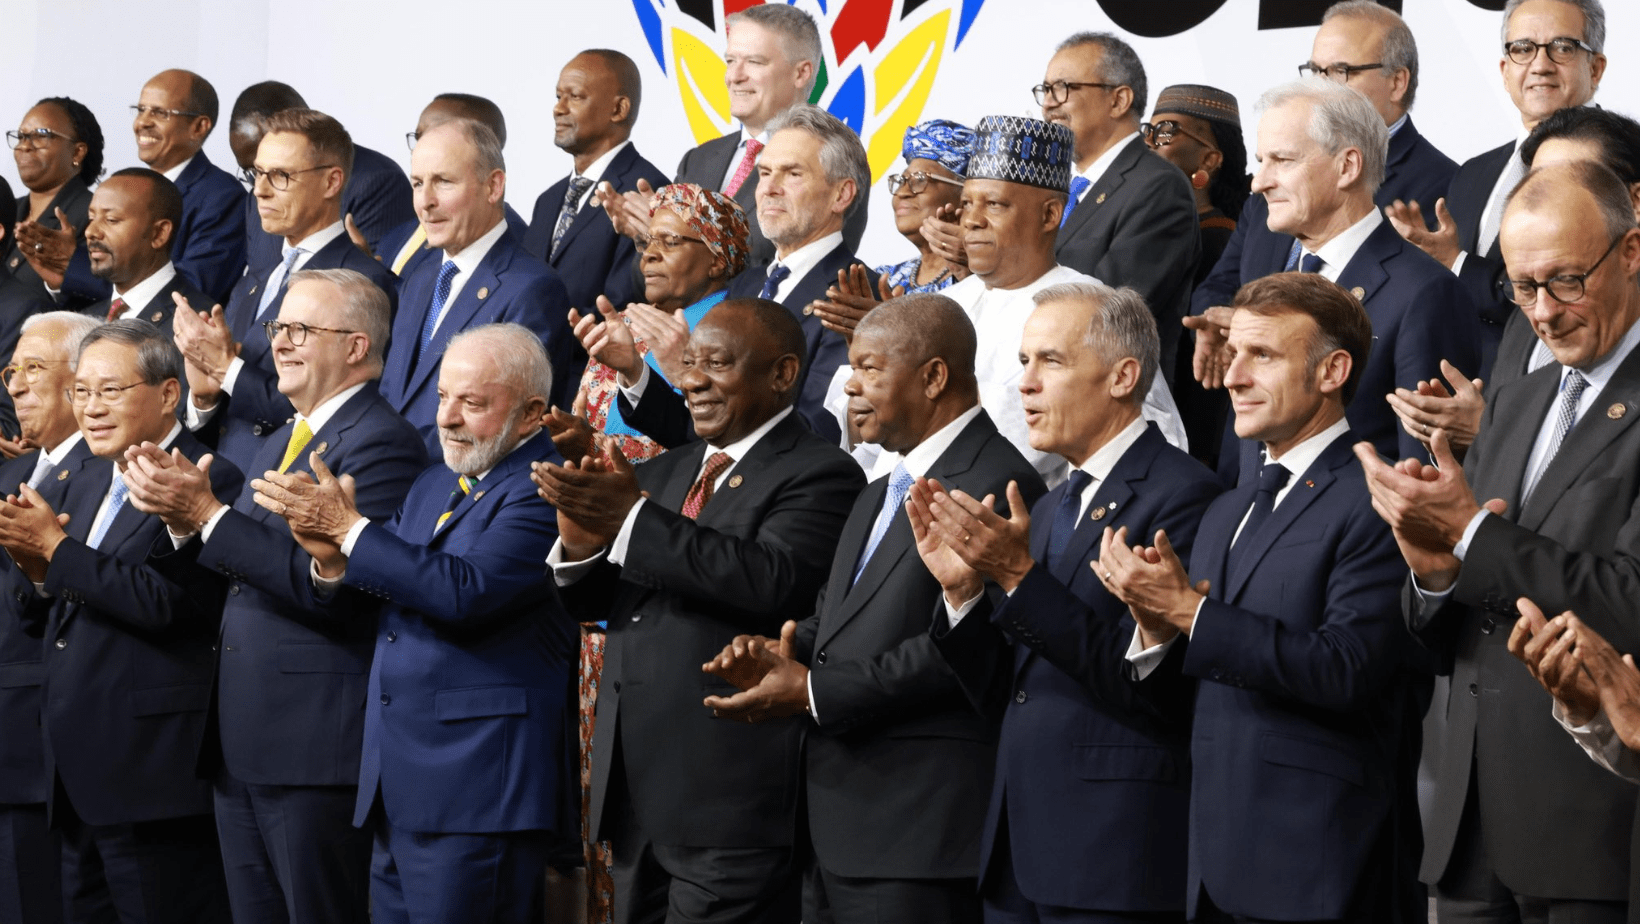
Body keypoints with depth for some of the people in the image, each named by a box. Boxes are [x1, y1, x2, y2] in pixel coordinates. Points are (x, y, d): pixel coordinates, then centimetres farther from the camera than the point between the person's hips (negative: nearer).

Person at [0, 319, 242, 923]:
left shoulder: (207, 483, -12)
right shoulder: (84, 483, 17)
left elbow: (162, 601, -24)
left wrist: (56, 547, -17)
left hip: (152, 779, -9)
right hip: (80, 780, 9)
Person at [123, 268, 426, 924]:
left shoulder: (381, 444, -12)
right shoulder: (279, 444, 19)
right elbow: (242, 575, 17)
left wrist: (208, 514, -21)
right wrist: (184, 517, -2)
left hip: (316, 748, -9)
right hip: (241, 746, 9)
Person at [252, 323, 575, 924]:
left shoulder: (541, 490, -10)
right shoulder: (432, 487, 20)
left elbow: (466, 592, -24)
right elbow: (371, 607, 17)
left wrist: (350, 529, -17)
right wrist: (330, 558, -6)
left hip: (476, 790, -9)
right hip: (397, 785, 9)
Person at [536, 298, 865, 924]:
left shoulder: (818, 476, -7)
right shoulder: (663, 475, 17)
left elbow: (774, 583, -25)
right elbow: (592, 603, 16)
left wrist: (631, 519, -23)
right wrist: (580, 542, -8)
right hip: (637, 800, 8)